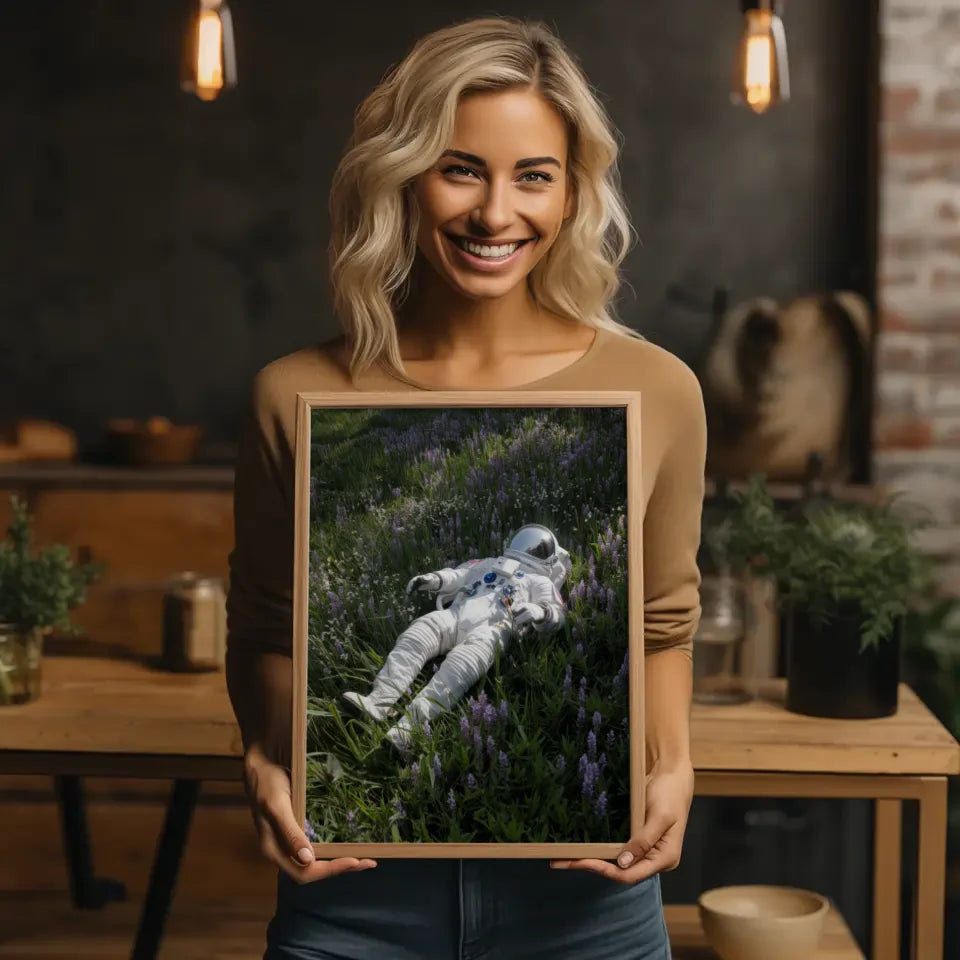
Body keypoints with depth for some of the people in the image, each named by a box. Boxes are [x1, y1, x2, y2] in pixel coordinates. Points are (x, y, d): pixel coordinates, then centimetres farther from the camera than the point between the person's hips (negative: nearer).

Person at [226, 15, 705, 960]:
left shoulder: (656, 391, -4)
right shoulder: (296, 397, -5)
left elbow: (662, 626, 8)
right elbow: (266, 633, 6)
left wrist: (669, 765, -8)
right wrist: (266, 762, -11)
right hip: (353, 883, 0)